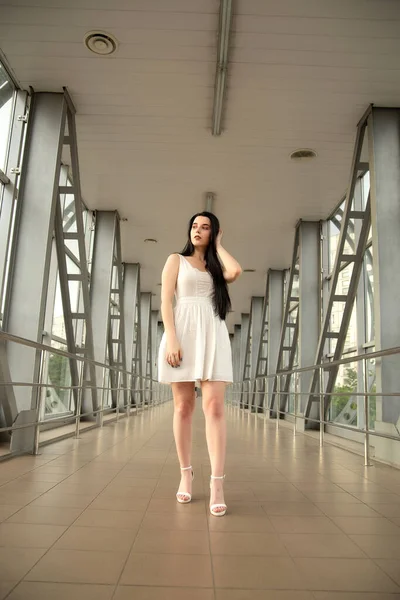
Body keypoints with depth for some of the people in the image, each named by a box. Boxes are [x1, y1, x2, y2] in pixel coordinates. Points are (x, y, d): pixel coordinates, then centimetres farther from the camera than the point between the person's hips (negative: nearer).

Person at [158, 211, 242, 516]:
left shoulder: (216, 268, 21)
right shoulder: (176, 260, 15)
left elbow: (236, 270, -5)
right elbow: (166, 302, 2)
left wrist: (217, 245, 12)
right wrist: (171, 339, -12)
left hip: (213, 335, 1)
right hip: (183, 333, -1)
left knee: (214, 406, -10)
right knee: (183, 406, 1)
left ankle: (217, 483, -12)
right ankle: (186, 473, 13)